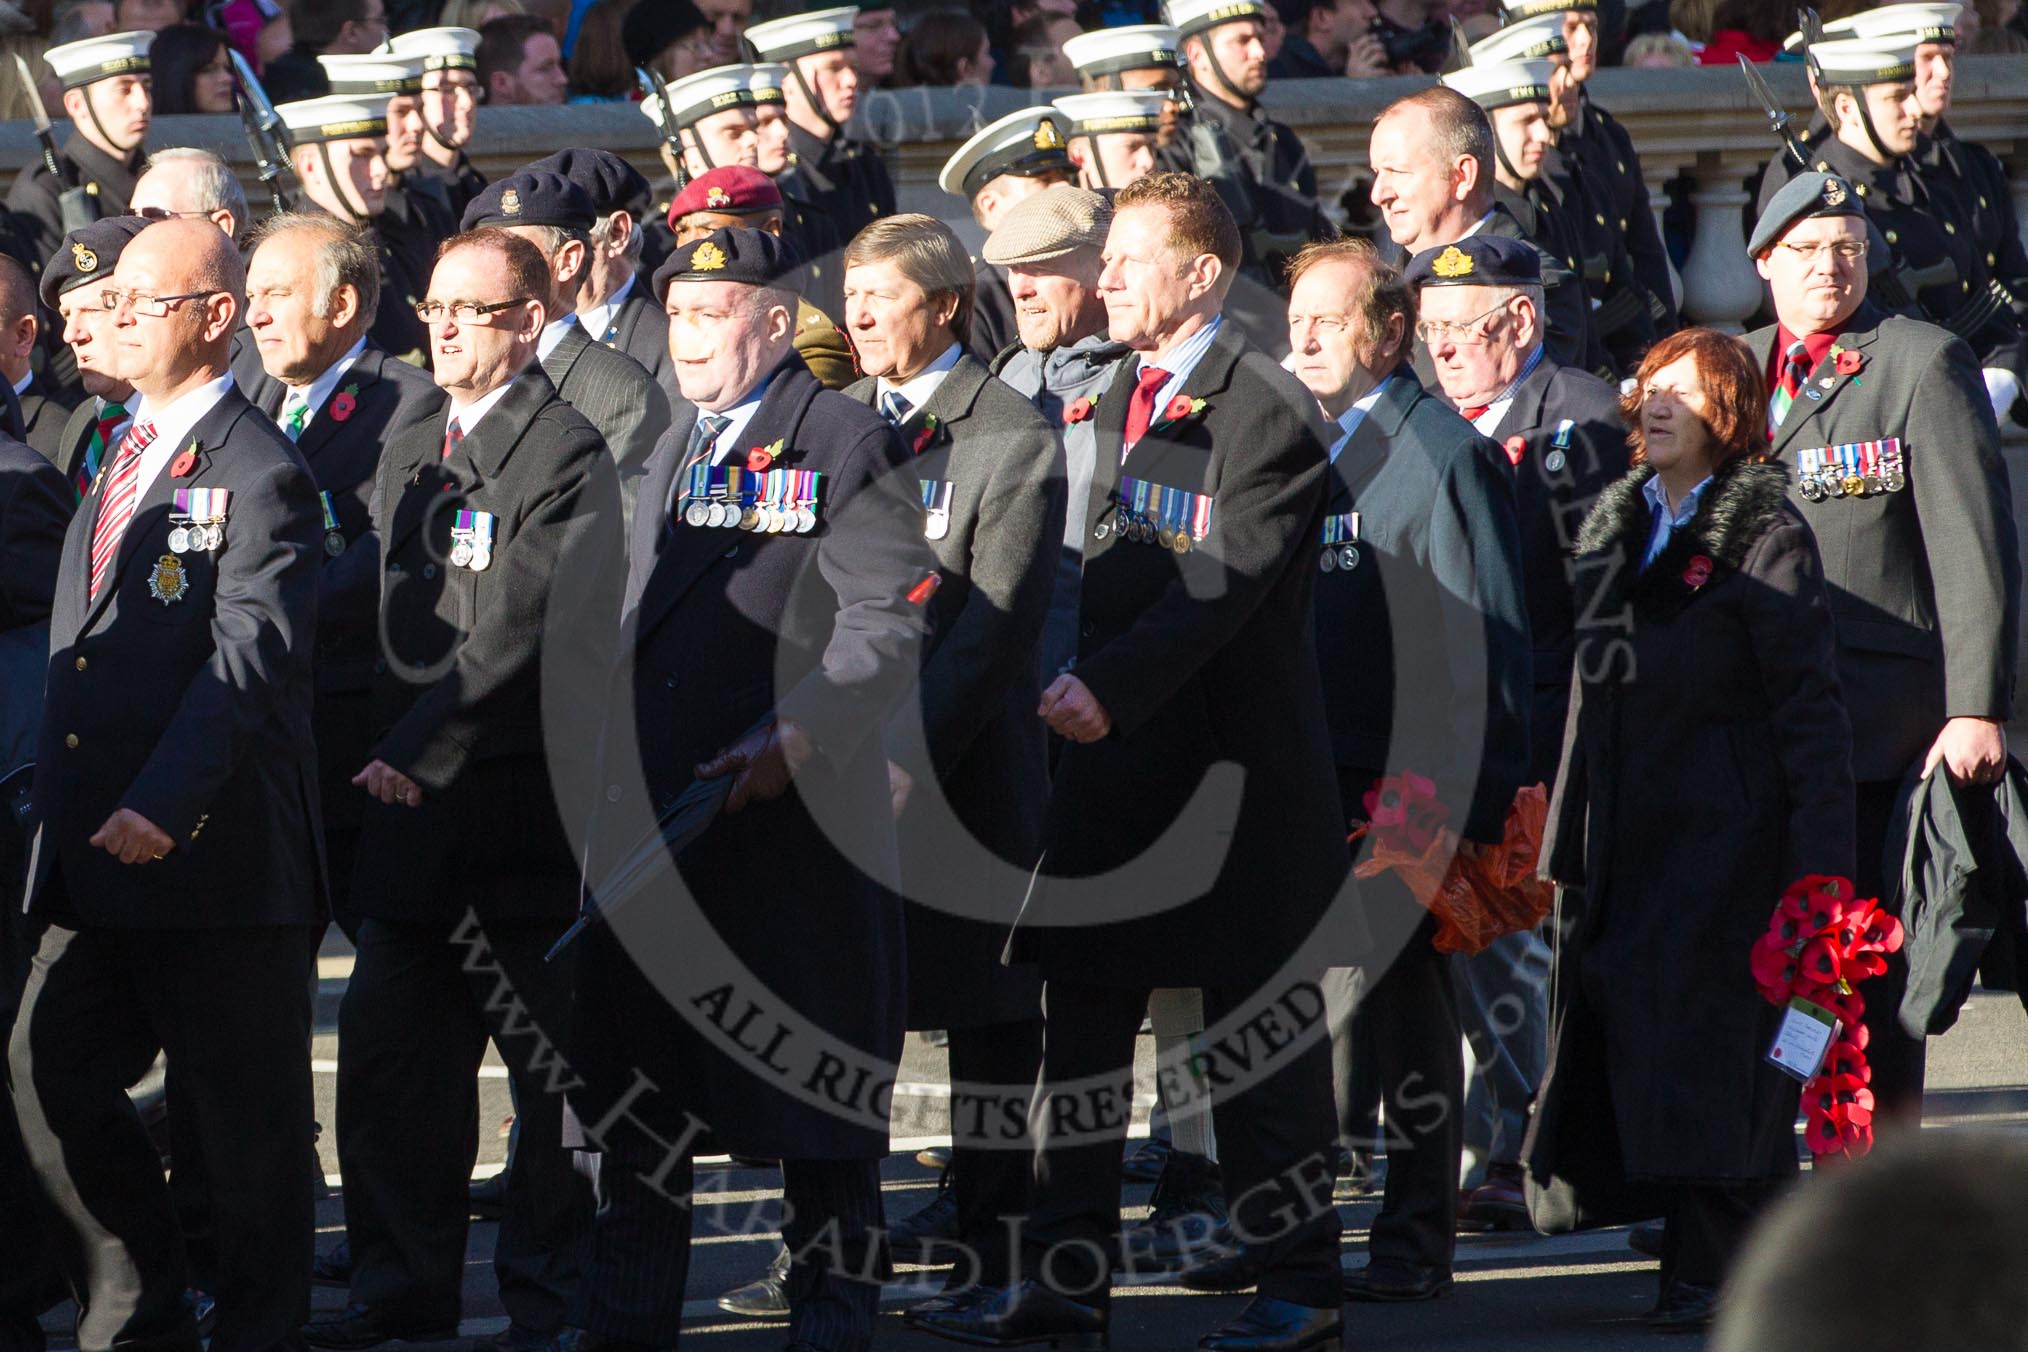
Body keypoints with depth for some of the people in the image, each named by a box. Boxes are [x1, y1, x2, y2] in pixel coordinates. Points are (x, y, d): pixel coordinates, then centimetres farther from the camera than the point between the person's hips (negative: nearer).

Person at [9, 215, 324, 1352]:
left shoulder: (258, 473, -11)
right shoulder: (120, 459, 17)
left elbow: (250, 659, -22)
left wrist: (163, 802, -32)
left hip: (215, 852, -8)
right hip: (99, 855, 8)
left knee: (244, 1119, 1)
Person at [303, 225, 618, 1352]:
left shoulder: (569, 456, -9)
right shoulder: (410, 456, 17)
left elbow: (518, 631, -17)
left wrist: (420, 752, -19)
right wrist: (383, 757, 9)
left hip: (519, 806, -7)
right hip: (414, 803, 8)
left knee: (550, 1065, 0)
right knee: (388, 1051, 7)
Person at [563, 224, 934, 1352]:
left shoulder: (850, 444, -5)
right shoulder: (674, 456, 20)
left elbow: (889, 626, -14)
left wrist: (794, 738, -24)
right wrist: (621, 780, 16)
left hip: (796, 824, -7)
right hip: (655, 823, 7)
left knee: (819, 1099, 0)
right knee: (636, 1089, 8)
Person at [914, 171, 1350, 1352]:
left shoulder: (1270, 413, -13)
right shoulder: (1119, 401, 13)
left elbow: (1224, 586, -24)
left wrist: (1108, 688, -33)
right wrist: (1070, 688, 3)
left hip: (1234, 765, -8)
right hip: (1115, 763, 8)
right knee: (1082, 1020, 8)